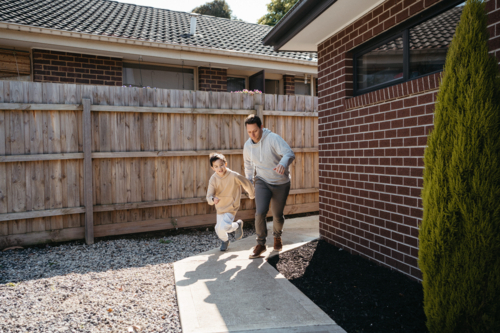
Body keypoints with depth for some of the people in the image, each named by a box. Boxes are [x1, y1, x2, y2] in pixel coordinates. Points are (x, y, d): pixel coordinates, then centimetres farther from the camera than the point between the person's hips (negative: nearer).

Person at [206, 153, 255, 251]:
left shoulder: (234, 176, -23)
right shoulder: (213, 179, -13)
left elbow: (247, 184, -7)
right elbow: (209, 196, -18)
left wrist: (251, 194, 9)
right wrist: (213, 199, -41)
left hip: (231, 207, -4)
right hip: (220, 208, 4)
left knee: (224, 228, -20)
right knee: (218, 229, 13)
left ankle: (238, 225, 12)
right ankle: (225, 241, 47)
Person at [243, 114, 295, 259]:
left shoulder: (273, 138, -19)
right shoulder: (247, 146, -2)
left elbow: (289, 153, -33)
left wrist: (282, 164, -54)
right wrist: (249, 180, 19)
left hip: (281, 183, -2)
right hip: (262, 182, 2)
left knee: (278, 215, 9)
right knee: (260, 213, -15)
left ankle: (277, 236, 42)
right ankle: (261, 244, 5)